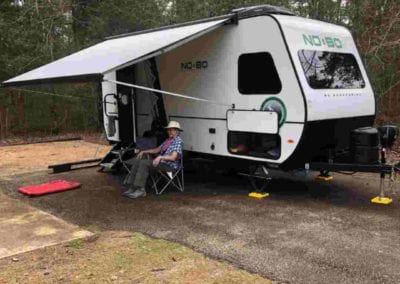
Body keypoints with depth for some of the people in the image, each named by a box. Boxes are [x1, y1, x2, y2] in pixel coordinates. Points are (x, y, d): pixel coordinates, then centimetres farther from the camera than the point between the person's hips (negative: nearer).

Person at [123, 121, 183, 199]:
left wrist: (160, 157, -33)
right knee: (137, 162, -5)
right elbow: (157, 150, 26)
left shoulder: (178, 141, -9)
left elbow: (173, 157, -20)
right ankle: (133, 187, -9)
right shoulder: (168, 140, 20)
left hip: (170, 165, -9)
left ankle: (140, 190, -24)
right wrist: (143, 152, 16)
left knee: (143, 163, -26)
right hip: (160, 161, 9)